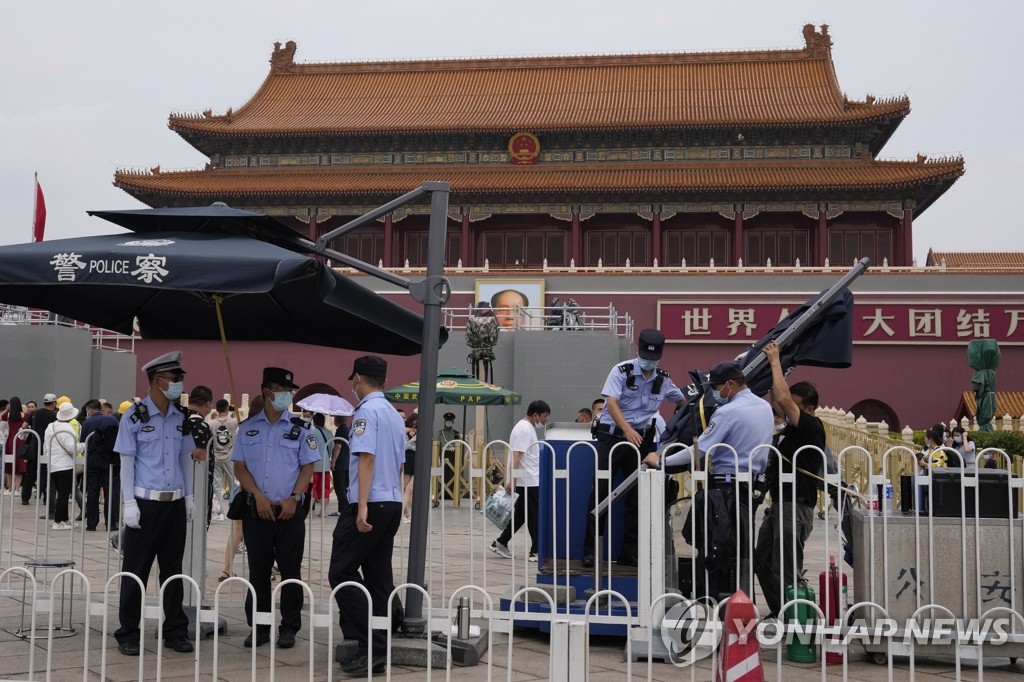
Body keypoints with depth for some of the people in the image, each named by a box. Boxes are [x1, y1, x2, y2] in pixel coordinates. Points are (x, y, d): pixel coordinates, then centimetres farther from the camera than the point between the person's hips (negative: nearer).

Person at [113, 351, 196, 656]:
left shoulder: (180, 417, 8)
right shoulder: (134, 416, -6)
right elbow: (126, 461, -6)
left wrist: (189, 496, 11)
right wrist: (129, 503, -11)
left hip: (175, 503, 5)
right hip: (145, 503, -4)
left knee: (173, 569, 11)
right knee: (135, 571, 2)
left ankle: (175, 631, 19)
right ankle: (128, 634, 12)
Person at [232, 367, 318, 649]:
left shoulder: (300, 428, 4)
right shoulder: (248, 427, 7)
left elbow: (308, 468, 2)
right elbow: (240, 467, 4)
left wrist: (293, 498, -11)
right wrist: (258, 496, -9)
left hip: (290, 510, -1)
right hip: (257, 509, 1)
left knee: (290, 569, 2)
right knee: (258, 569, 7)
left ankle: (289, 628, 10)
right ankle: (258, 627, 16)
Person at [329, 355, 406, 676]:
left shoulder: (366, 410, -9)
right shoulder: (394, 415, 17)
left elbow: (367, 458, -18)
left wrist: (362, 506, -22)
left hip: (369, 505, -9)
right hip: (393, 504, 9)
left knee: (341, 573, -5)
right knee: (379, 578, 9)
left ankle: (370, 645, -11)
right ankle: (378, 652, 10)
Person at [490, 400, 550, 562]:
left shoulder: (528, 427, 17)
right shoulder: (524, 429, -15)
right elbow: (516, 456, -21)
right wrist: (512, 480, -25)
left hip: (529, 480, 10)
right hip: (528, 481, -10)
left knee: (521, 514, 14)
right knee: (535, 516, -4)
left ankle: (500, 543, 18)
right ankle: (536, 551, 2)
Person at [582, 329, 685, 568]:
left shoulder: (662, 379, 7)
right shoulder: (621, 371, -6)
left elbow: (681, 401, 23)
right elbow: (611, 402, -17)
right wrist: (628, 429, -31)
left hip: (642, 440, 4)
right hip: (612, 436, -4)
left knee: (636, 496, 5)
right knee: (600, 491, -8)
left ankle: (629, 552, 12)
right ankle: (590, 550, -5)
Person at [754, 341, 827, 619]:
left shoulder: (812, 427, -12)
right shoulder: (794, 426, 13)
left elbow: (783, 400, -23)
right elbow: (776, 400, 22)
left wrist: (776, 361, -15)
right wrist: (772, 365, 13)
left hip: (796, 507, -10)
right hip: (779, 503, 10)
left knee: (784, 568, -7)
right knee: (762, 561, 15)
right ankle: (778, 612, 23)